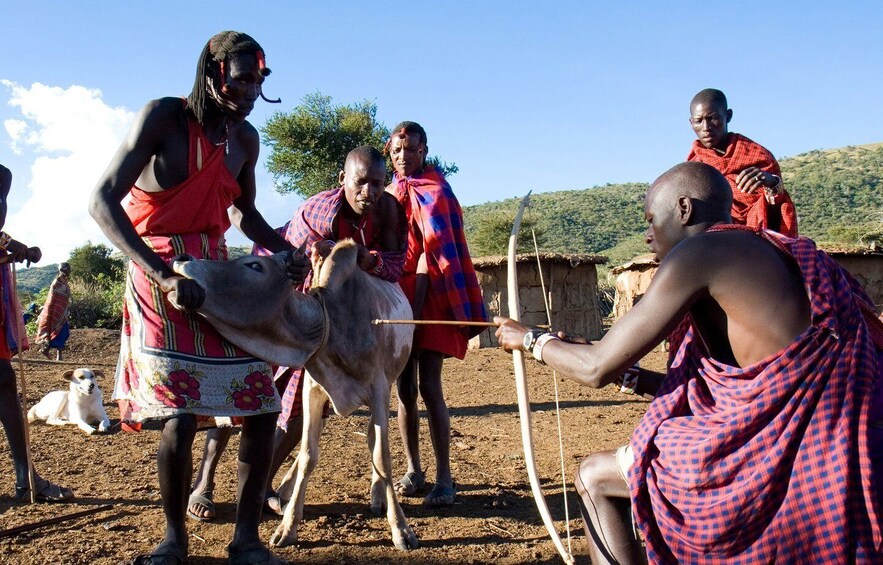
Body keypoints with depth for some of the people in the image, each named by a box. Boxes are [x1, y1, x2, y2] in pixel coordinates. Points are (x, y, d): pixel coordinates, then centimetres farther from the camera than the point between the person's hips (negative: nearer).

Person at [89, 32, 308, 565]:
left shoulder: (245, 138, 7)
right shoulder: (163, 117, -12)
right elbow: (103, 201, -19)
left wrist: (287, 250, 3)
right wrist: (165, 276, -29)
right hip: (159, 274, -6)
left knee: (262, 406, -1)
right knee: (181, 417, -15)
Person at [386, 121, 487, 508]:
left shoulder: (434, 192, -4)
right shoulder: (391, 195, 15)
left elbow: (430, 255, -13)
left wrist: (414, 307, -19)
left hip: (429, 300, -6)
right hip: (397, 298, 6)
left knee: (429, 387, -10)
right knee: (404, 388, 6)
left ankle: (444, 478, -4)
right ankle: (414, 470, 16)